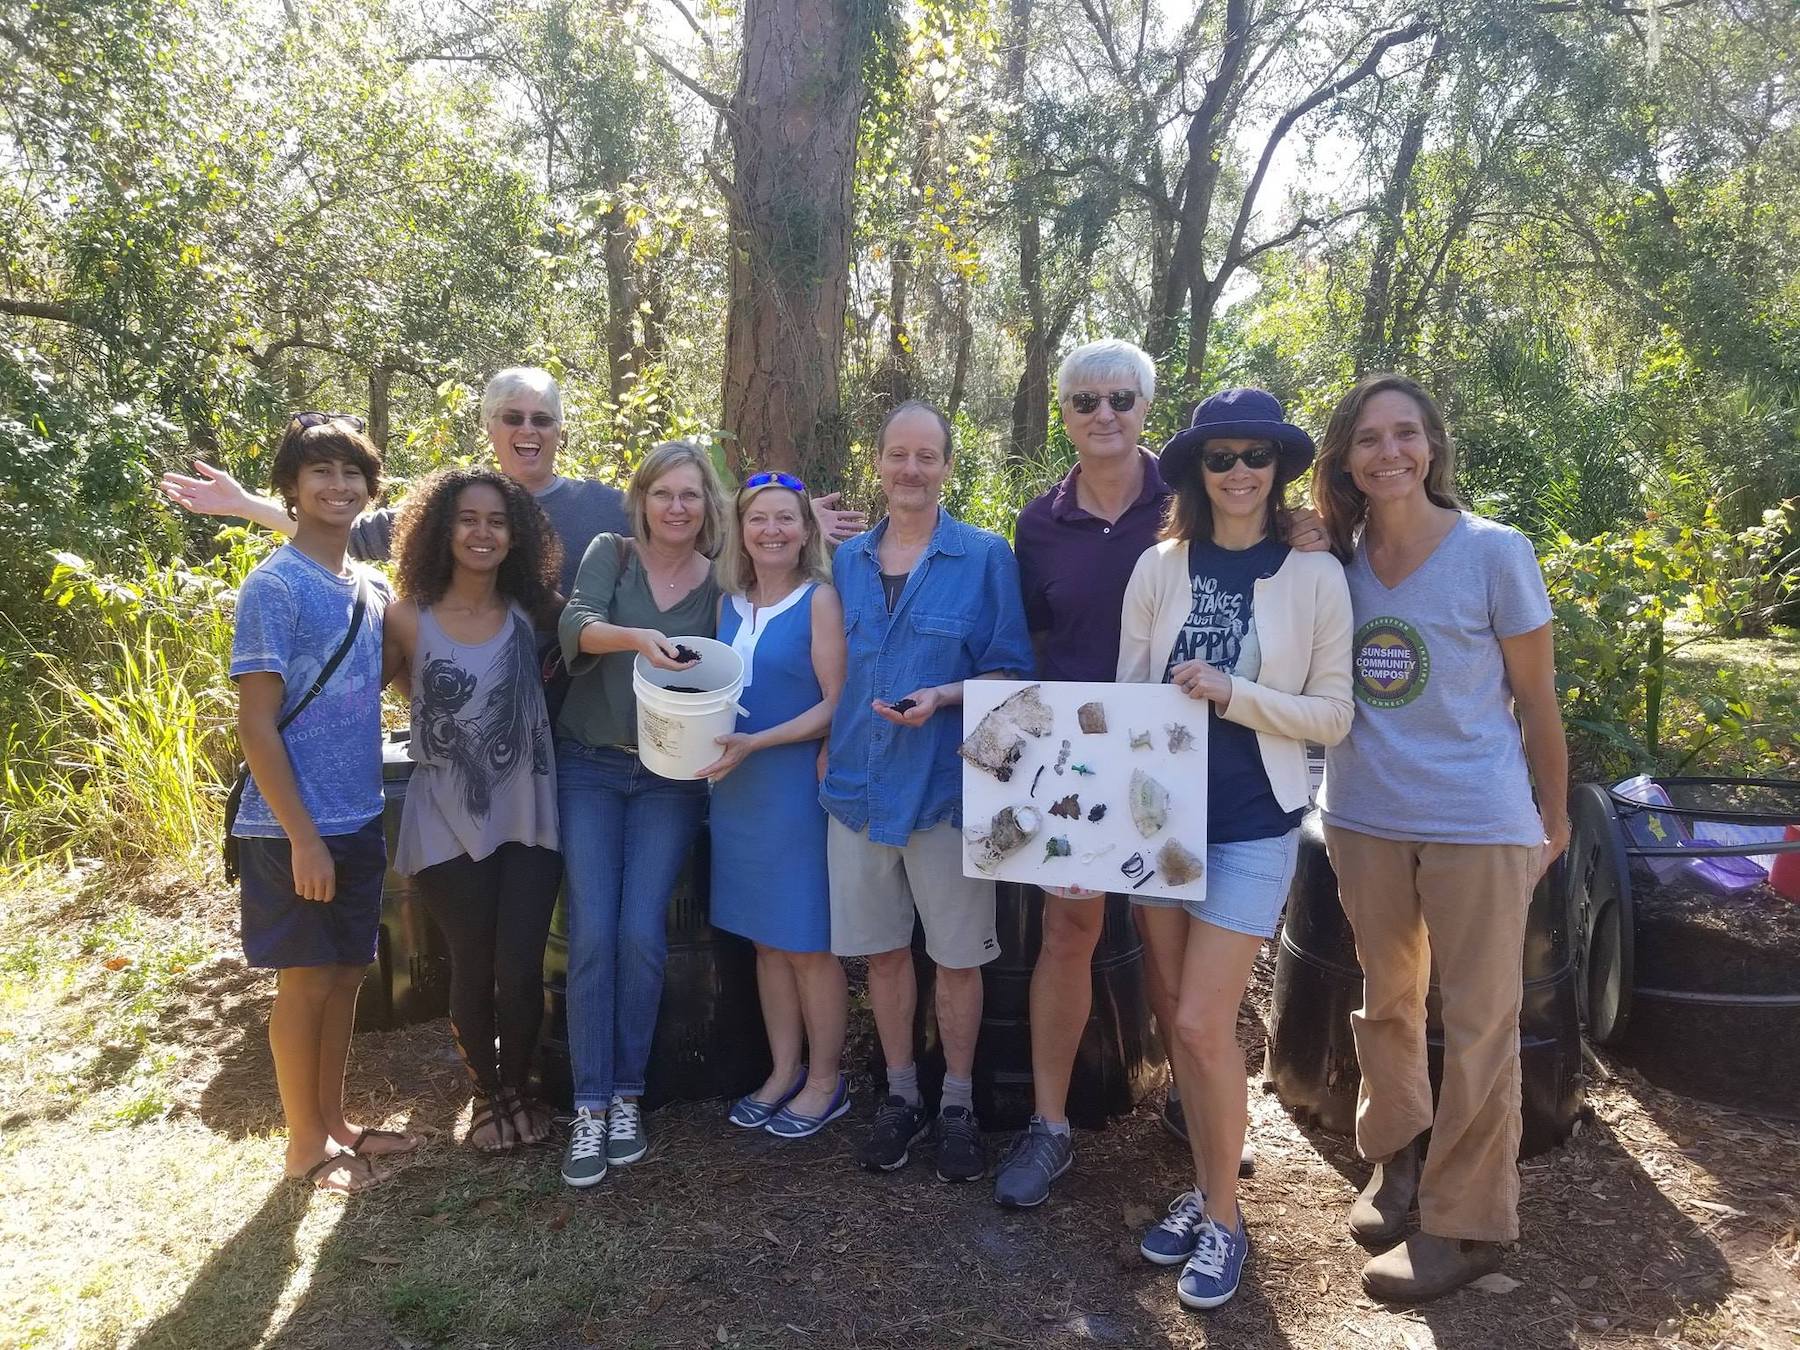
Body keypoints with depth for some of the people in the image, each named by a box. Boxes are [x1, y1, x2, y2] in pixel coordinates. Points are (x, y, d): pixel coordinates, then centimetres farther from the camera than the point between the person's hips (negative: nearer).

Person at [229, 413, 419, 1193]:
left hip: (359, 821, 7)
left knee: (346, 975, 15)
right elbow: (255, 724, -16)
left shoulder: (371, 589, 8)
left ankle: (333, 1122, 30)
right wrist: (302, 834, -18)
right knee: (307, 981, 4)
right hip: (295, 828, -7)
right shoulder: (274, 587, -13)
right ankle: (306, 1143, 20)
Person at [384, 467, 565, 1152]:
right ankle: (486, 1093, 36)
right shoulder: (407, 620, -6)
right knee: (472, 969, 10)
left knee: (521, 969, 3)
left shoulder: (531, 613, -1)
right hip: (449, 824, -1)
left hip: (527, 818, 1)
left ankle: (518, 1087, 31)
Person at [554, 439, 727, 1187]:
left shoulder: (721, 583, 4)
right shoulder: (610, 553, 0)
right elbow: (577, 625, -18)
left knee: (641, 932, -7)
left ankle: (626, 1096, 11)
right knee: (593, 933, -7)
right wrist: (637, 637, -39)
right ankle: (589, 1108, 4)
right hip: (590, 766, 0)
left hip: (670, 777, 1)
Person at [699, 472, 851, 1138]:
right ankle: (784, 1071, 27)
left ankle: (825, 1081, 19)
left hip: (799, 786, -6)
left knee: (809, 943, 3)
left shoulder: (820, 599, -8)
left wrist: (754, 744, -19)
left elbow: (835, 703, -13)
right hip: (738, 789, 6)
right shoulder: (730, 603, 10)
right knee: (766, 940, 13)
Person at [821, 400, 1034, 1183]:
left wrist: (943, 697, -20)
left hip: (946, 787, -3)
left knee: (957, 956, 8)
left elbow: (1010, 672, -4)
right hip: (860, 786, 4)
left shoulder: (985, 558, -3)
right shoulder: (847, 561, 8)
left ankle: (957, 1104, 27)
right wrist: (828, 749, 6)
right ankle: (900, 1096, 31)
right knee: (882, 948, 13)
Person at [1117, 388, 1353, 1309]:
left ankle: (1224, 1217, 17)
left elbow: (1333, 717, -4)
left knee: (1204, 1025, -5)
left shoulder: (1316, 576, -6)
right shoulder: (1158, 567, 1)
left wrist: (1233, 695, -18)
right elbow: (1126, 696, 3)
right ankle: (1203, 1187, 33)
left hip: (1253, 825, -3)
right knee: (1176, 1018, 12)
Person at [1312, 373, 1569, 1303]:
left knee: (1478, 1024, 5)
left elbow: (1536, 700, -2)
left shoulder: (1495, 554, -9)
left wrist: (1555, 816, 5)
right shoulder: (1336, 561, 1)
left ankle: (1467, 1224, 19)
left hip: (1479, 822, -4)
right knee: (1386, 1002, 18)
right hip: (1364, 817, 4)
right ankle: (1395, 1155, 38)